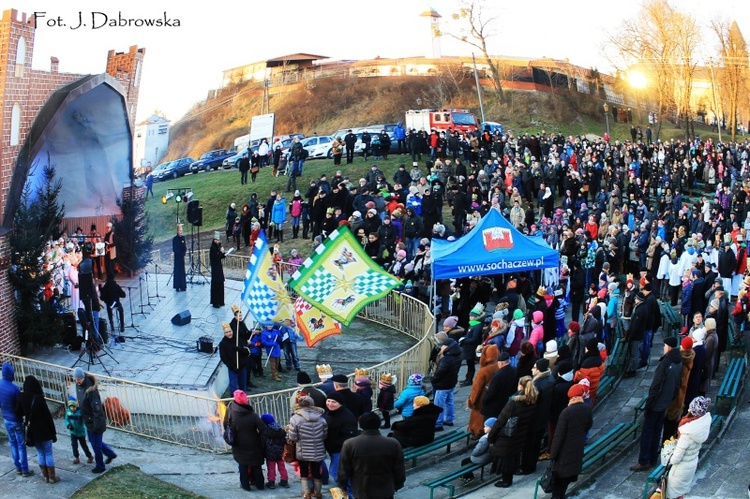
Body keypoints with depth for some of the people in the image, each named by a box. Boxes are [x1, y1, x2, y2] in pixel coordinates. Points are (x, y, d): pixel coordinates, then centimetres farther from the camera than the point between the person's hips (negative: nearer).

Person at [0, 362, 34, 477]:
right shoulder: (14, 389, -28)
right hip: (16, 420, -6)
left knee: (12, 442, 19)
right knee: (21, 444, 5)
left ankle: (18, 468, 28)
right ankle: (25, 470, 13)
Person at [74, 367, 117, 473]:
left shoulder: (90, 389, -29)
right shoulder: (78, 385, -2)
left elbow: (97, 408, -26)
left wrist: (97, 425, -23)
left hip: (95, 422, -9)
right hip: (88, 421, 9)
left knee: (96, 444, 6)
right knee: (93, 440, 24)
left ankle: (100, 466, 24)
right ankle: (110, 454, 42)